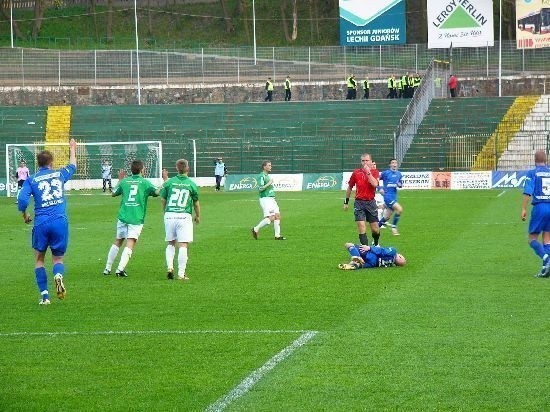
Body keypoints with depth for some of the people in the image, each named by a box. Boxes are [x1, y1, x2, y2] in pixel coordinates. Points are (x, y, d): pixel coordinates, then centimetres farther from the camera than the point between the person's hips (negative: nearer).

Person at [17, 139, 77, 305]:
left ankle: (44, 295, 6)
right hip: (60, 221, 1)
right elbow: (72, 166, 32)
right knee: (58, 258, 13)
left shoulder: (31, 180, 4)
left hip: (41, 223, -1)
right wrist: (72, 149, 49)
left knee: (39, 259, 15)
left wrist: (25, 215, 10)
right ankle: (58, 275, -22)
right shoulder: (59, 174, 10)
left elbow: (22, 200, -9)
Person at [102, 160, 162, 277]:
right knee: (130, 244, -7)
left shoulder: (124, 181, 9)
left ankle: (107, 268, 19)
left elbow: (113, 194, 23)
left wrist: (120, 180, 36)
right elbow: (158, 192, -8)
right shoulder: (145, 182, -1)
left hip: (123, 216, 4)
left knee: (117, 242, 16)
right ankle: (120, 269, -20)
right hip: (136, 218, -4)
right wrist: (165, 180, 6)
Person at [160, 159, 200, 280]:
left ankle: (169, 267, 3)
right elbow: (196, 203, 11)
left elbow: (163, 200, 12)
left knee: (170, 243, 18)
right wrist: (198, 216, 28)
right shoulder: (191, 184, 1)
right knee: (183, 245, -2)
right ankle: (181, 274, -6)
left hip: (169, 215, 2)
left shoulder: (169, 182, 3)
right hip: (184, 216, -2)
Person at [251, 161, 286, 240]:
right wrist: (269, 183, -20)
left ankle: (277, 235, 2)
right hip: (265, 199, -10)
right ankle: (255, 229, -2)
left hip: (271, 199, 10)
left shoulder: (268, 176, 19)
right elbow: (260, 188, -19)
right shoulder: (261, 176, -11)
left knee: (277, 216, 1)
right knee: (271, 218, -15)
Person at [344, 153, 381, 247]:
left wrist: (368, 172, -21)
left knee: (375, 229, 6)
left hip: (371, 202, 0)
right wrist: (346, 202, 14)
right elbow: (350, 187, 13)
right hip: (359, 203, 0)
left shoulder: (375, 172, 0)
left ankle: (376, 244, 35)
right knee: (362, 227, -12)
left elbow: (375, 184, -20)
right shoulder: (356, 172, 1)